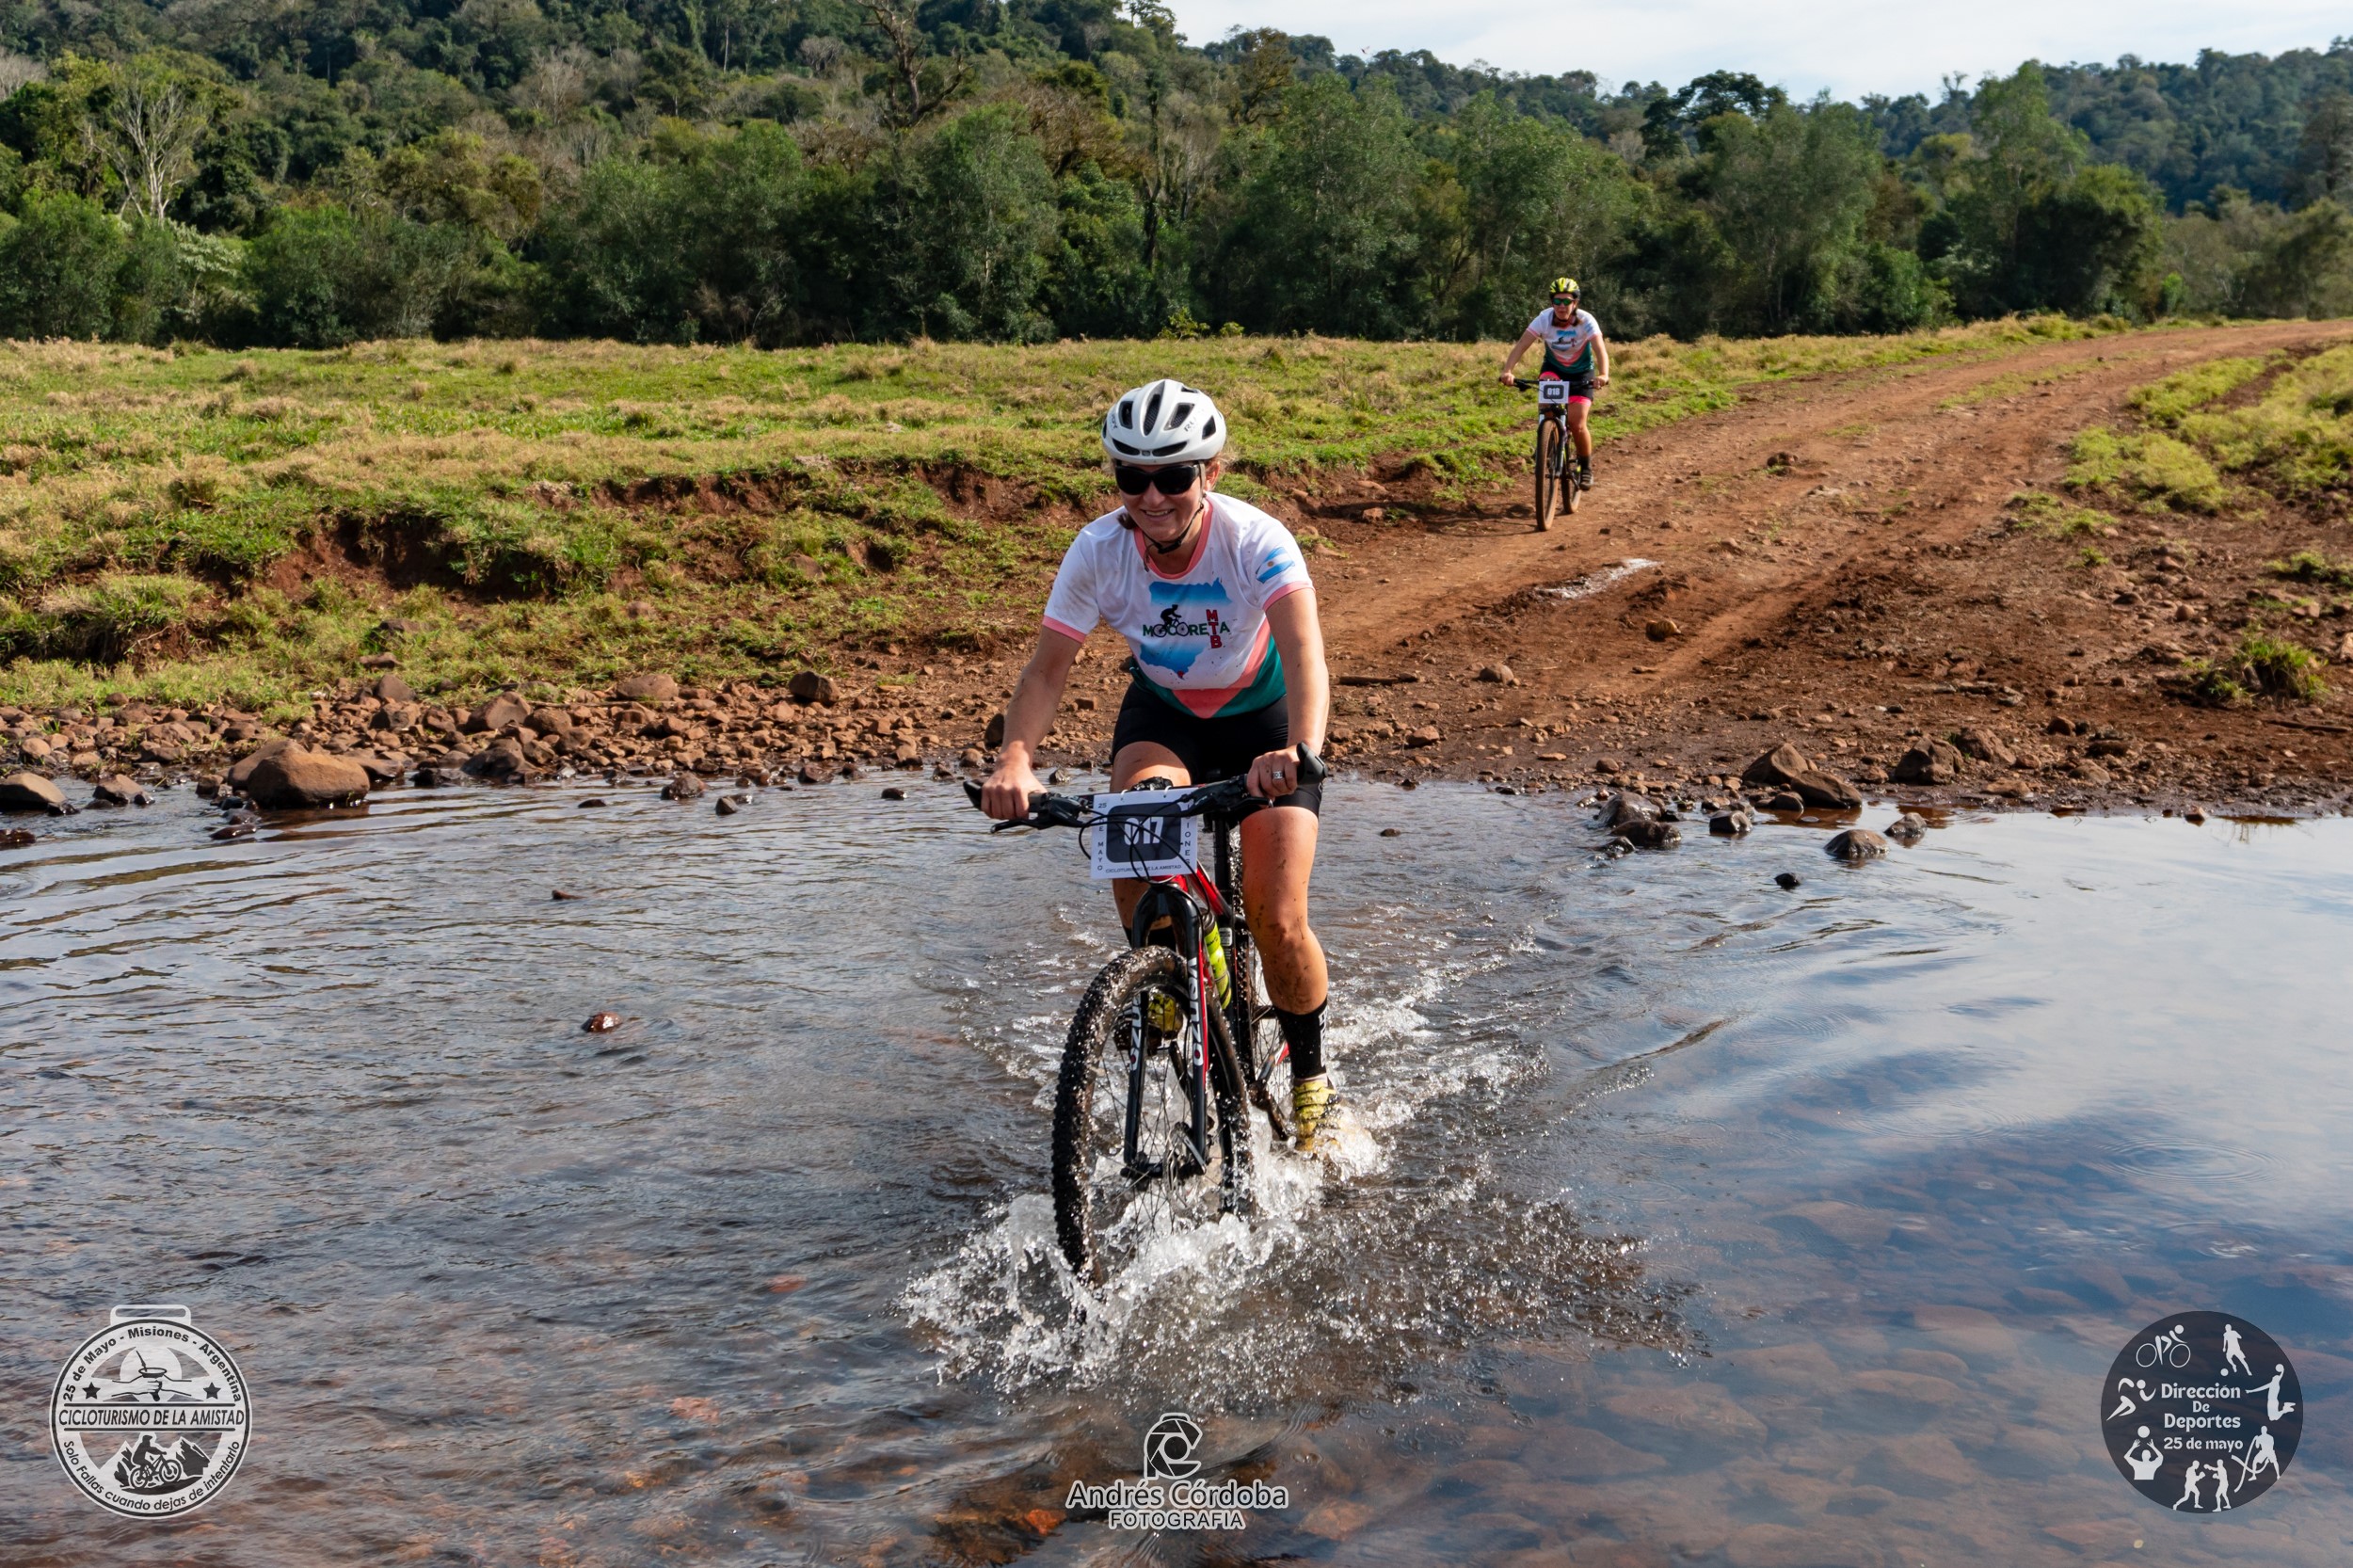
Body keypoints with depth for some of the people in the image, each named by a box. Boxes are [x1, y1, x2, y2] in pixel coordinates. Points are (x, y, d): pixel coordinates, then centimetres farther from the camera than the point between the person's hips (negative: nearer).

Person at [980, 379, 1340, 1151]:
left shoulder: (1255, 540, -31)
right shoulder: (1099, 550, -23)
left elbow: (1305, 652, -45)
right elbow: (1049, 665, -24)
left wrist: (1299, 750, -64)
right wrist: (1017, 757, -43)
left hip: (1262, 715, -2)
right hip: (1162, 711, 2)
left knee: (1277, 922, -11)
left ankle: (1310, 1073, 17)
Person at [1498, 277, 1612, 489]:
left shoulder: (1586, 320, -26)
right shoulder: (1544, 319, -22)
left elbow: (1600, 349, -37)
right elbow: (1521, 345, -31)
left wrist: (1603, 374, -57)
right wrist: (1507, 371, -48)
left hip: (1581, 373, -2)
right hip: (1553, 367, 2)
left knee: (1577, 424, -16)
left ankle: (1586, 467, 11)